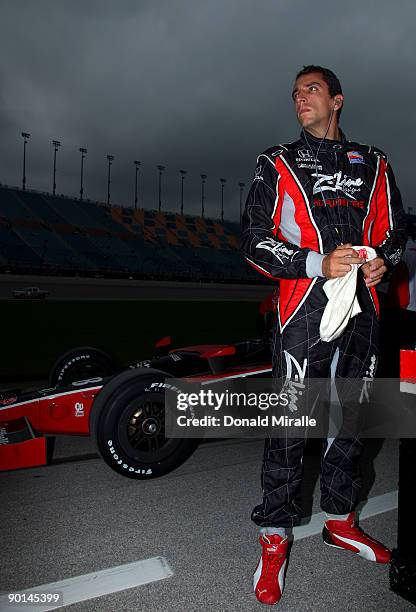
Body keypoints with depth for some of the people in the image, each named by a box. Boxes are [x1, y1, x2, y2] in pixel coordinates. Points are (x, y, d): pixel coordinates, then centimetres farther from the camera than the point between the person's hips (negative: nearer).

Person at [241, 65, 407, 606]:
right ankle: (275, 538, 14)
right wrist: (319, 264, -16)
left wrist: (382, 260, -3)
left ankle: (340, 521, 33)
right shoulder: (278, 164, 6)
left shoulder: (373, 164, 17)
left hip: (362, 308, 5)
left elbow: (394, 229, 21)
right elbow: (255, 240, -2)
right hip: (305, 308, -4)